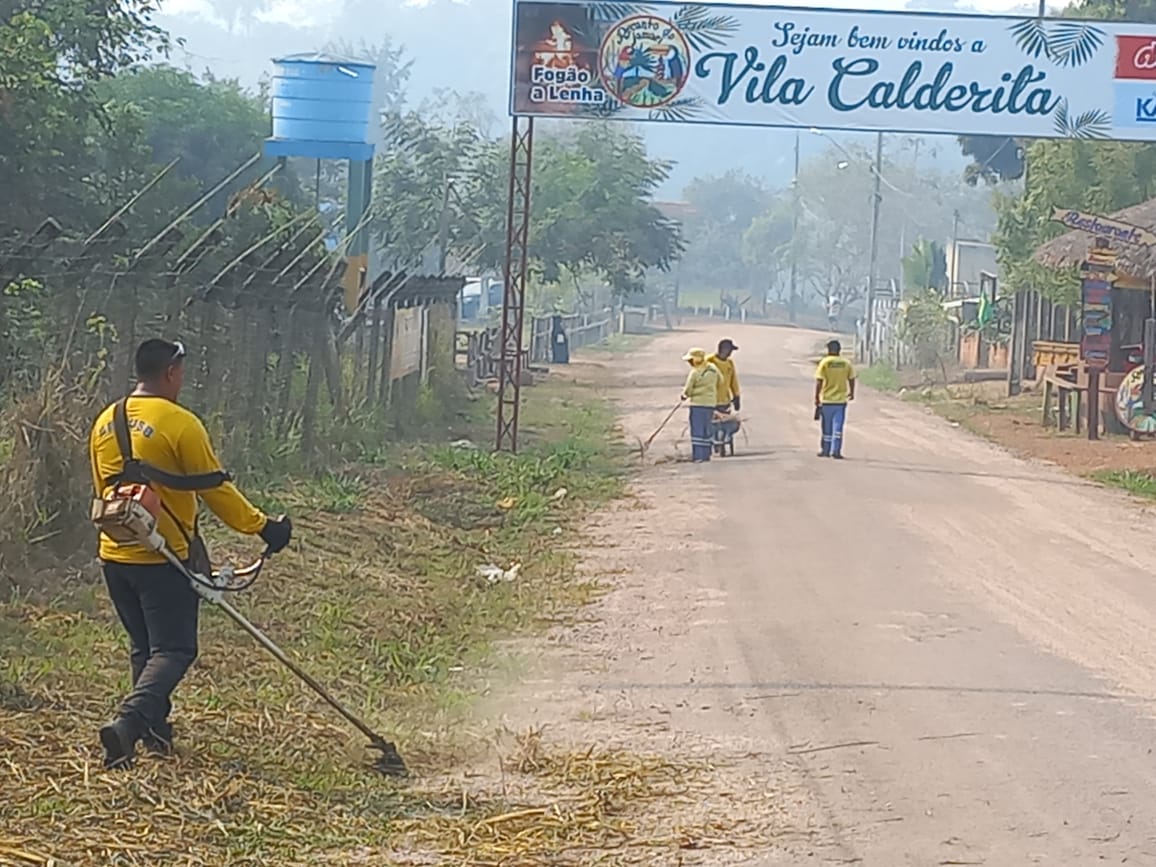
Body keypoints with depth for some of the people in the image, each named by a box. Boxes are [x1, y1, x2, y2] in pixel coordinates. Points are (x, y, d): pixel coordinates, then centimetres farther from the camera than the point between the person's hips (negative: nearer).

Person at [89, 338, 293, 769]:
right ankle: (128, 723, -22)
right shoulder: (180, 424, -14)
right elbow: (215, 490, -12)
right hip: (163, 557, -7)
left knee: (143, 646, 20)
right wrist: (261, 527, -2)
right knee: (173, 650, -3)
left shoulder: (105, 423, 7)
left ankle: (154, 729, 25)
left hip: (114, 555, 7)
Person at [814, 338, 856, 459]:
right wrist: (851, 393, 24)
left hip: (826, 400, -1)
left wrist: (817, 397, -5)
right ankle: (836, 451, -5)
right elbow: (851, 380, 7)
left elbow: (819, 381, -11)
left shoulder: (825, 362, -7)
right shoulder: (846, 363, 0)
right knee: (838, 427, 2)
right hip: (841, 400, 1)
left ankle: (825, 450, 16)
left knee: (827, 428, 9)